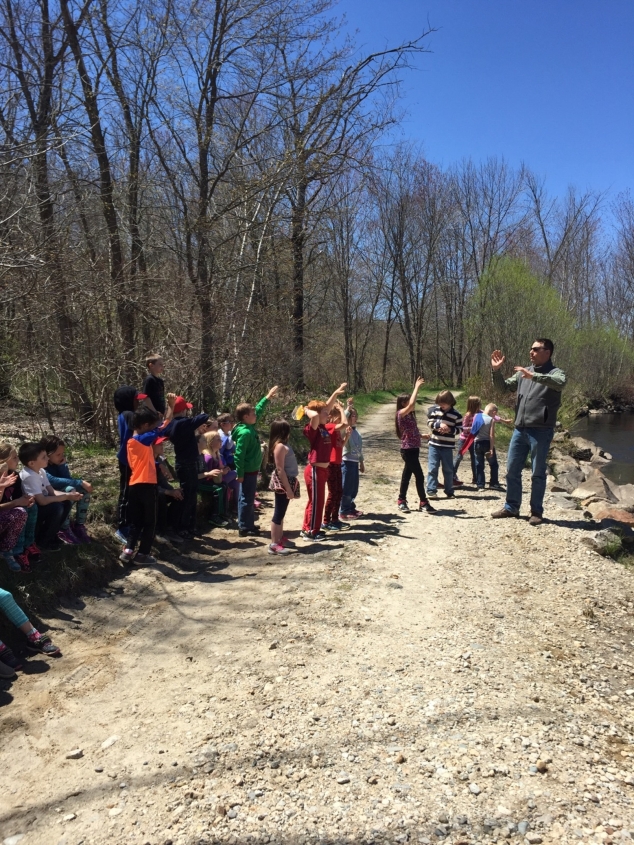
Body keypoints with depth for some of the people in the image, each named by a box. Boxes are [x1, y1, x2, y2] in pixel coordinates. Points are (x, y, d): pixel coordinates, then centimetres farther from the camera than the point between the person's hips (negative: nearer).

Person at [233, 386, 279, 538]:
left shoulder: (250, 427, 6)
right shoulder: (245, 432, -22)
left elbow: (258, 411, 24)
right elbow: (239, 454, -24)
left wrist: (267, 397, 27)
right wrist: (240, 474, -23)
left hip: (251, 470, 10)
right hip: (248, 471, -10)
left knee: (247, 499, 17)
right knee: (247, 499, -1)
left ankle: (247, 524, 27)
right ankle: (244, 528, 7)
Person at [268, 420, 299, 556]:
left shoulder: (283, 444, 10)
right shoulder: (280, 446, -19)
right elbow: (280, 470, -22)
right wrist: (288, 489, -21)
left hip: (287, 481, 10)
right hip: (282, 483, -10)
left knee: (281, 512, 17)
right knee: (279, 513, -5)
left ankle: (280, 538, 29)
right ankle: (274, 544, 0)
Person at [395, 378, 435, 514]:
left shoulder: (409, 415, 13)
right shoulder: (401, 413, -13)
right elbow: (412, 404, -32)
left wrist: (421, 435, 8)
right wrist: (417, 387, -24)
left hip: (413, 449, 9)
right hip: (408, 450, -9)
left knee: (407, 475, 14)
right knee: (419, 476, -6)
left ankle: (402, 501, 22)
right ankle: (423, 503, 2)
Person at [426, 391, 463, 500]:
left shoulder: (456, 414, -4)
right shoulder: (434, 410, 1)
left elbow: (459, 429, -1)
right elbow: (429, 423, -1)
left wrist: (450, 430, -21)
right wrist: (439, 424, -20)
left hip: (447, 446, -1)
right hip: (434, 444, 1)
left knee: (448, 469, 8)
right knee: (432, 468, -1)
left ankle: (449, 491, 20)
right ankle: (431, 491, 4)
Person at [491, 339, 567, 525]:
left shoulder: (555, 372, -3)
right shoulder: (523, 373, 14)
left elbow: (560, 383, -26)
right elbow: (503, 387, 17)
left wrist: (533, 376, -34)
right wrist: (496, 370, 0)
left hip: (541, 431, -5)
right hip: (520, 429, 6)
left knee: (537, 473, 3)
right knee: (512, 470, 10)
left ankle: (536, 512, 14)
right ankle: (511, 507, 23)